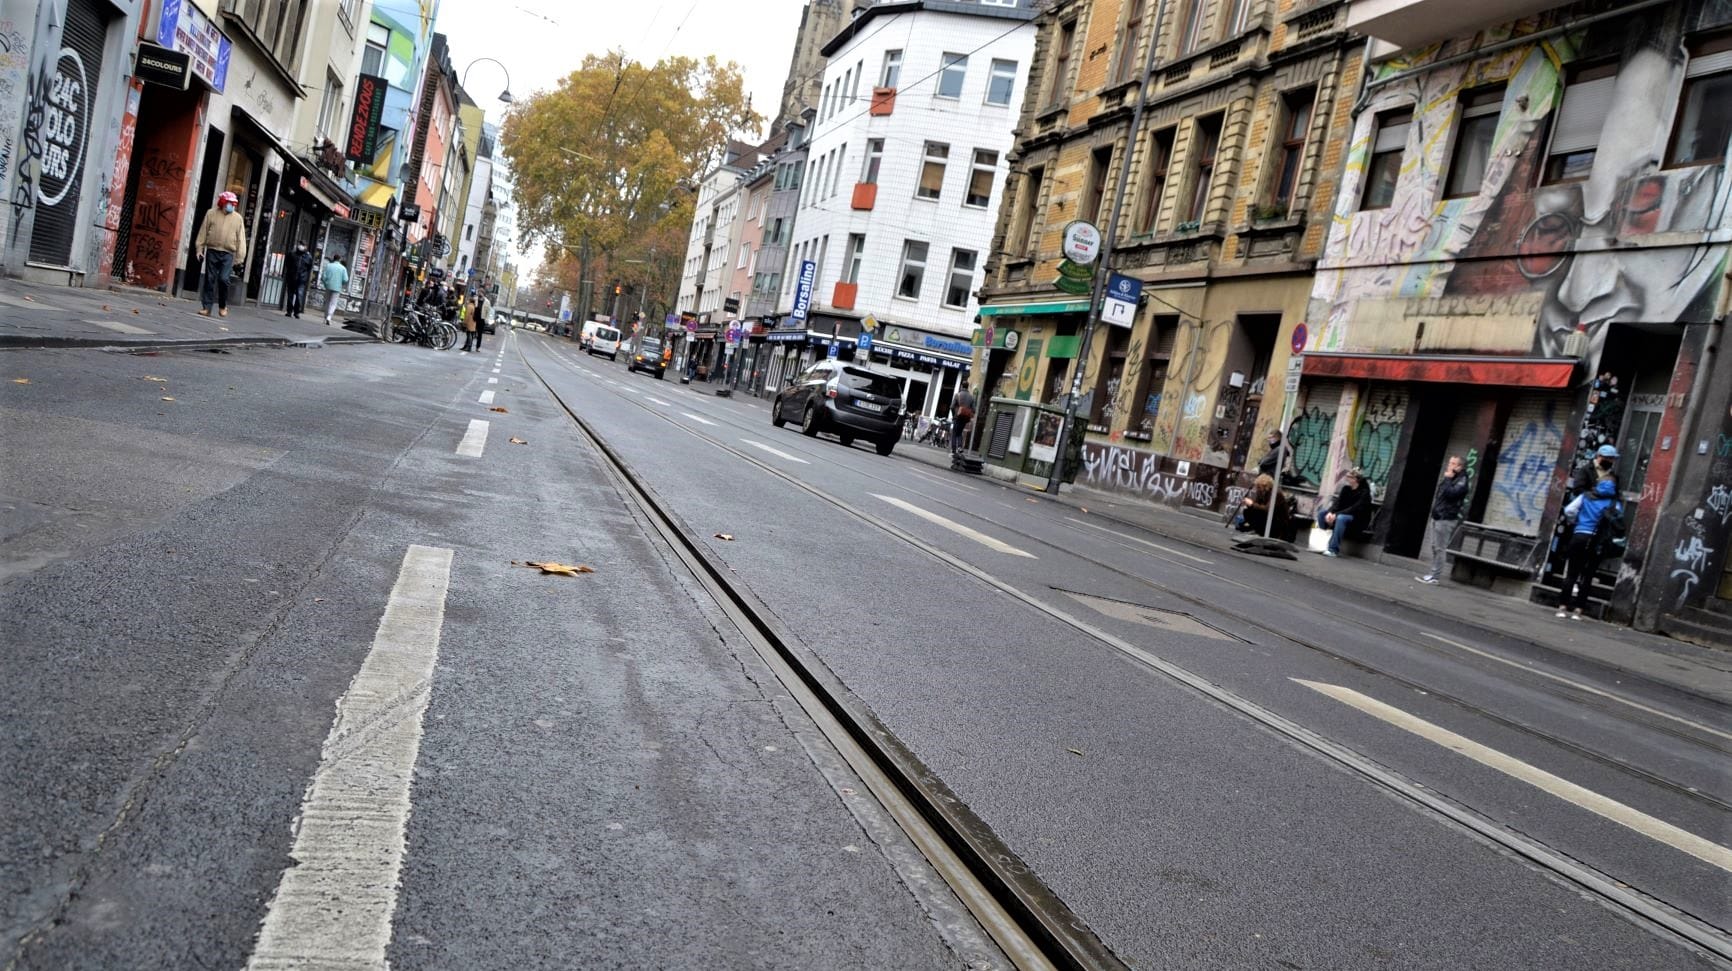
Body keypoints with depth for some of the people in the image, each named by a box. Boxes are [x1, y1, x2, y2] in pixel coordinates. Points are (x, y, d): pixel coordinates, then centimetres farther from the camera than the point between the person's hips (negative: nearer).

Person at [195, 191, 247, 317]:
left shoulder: (238, 218, 6)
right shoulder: (211, 214, 7)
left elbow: (241, 239, 4)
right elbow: (203, 233, 9)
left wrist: (240, 257, -3)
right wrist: (200, 249, 3)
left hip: (228, 254, -1)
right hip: (212, 251, 1)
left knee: (223, 279, -12)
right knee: (209, 280, 3)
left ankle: (223, 306, 8)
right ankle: (206, 307, 7)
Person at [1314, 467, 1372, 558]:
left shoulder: (1364, 492, -15)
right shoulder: (1346, 488, 4)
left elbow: (1355, 509, -24)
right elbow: (1338, 502, -2)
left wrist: (1336, 514, -32)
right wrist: (1330, 512, -23)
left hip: (1357, 519, -7)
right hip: (1343, 513, 7)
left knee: (1341, 518, -37)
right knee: (1322, 512, -12)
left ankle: (1334, 549, -36)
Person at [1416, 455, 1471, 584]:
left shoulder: (1462, 481, -8)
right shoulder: (1450, 479, 19)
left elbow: (1450, 493, -24)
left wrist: (1447, 479, -14)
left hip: (1447, 519, -9)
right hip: (1437, 517, 9)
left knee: (1439, 548, -9)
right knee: (1435, 547, 10)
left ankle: (1435, 576, -7)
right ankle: (1433, 574, 14)